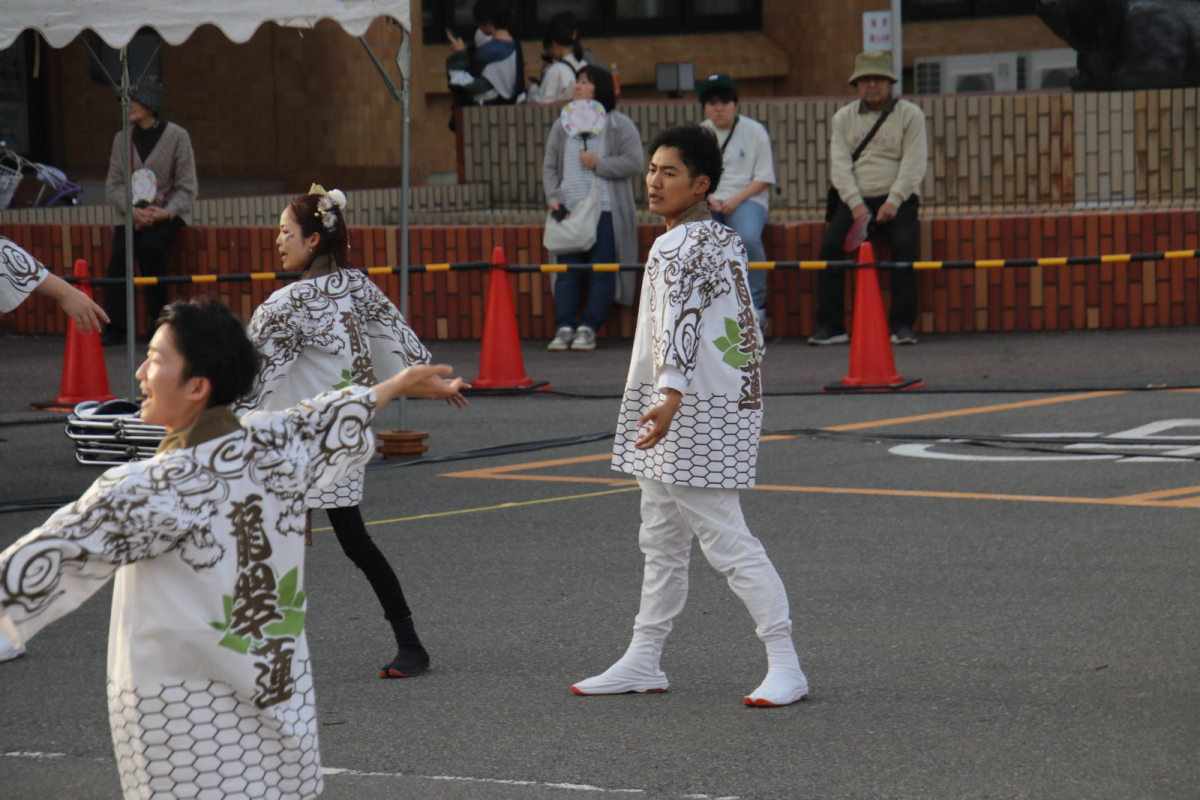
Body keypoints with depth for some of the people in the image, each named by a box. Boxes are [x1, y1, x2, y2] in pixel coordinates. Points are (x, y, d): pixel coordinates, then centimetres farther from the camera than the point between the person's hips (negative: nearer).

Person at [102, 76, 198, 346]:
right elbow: (114, 184, 5)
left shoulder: (177, 136, -3)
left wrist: (165, 212, -19)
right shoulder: (122, 139, 6)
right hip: (131, 214, 3)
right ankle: (114, 328, -22)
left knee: (150, 247, -32)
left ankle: (159, 319, -13)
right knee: (120, 253, -25)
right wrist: (132, 210, -14)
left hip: (168, 212, -3)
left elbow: (187, 188, -3)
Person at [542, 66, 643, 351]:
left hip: (606, 212, -4)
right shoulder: (562, 126, 14)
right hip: (569, 210, 4)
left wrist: (598, 164, -11)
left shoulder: (620, 125, 2)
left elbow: (634, 162, -6)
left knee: (601, 273, -6)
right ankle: (564, 327, -4)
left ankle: (589, 328, -4)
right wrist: (553, 199, 0)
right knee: (567, 271, -3)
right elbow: (550, 166, 14)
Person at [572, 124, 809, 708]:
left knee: (726, 541, -10)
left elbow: (680, 322, -30)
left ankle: (786, 667, -9)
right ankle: (642, 662, 26)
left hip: (694, 414, -11)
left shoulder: (681, 246, -16)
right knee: (661, 542, 17)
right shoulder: (723, 240, 14)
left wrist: (670, 396, -43)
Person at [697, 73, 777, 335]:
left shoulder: (754, 131, 3)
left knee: (748, 238, -35)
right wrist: (707, 198, -9)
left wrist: (735, 200, -13)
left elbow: (764, 178, 1)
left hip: (747, 199, -2)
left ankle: (756, 306, -18)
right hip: (707, 202, 2)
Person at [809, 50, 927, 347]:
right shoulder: (843, 118, 12)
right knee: (830, 246, -19)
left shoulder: (910, 114, 5)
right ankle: (831, 326, -16)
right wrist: (855, 203, -12)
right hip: (855, 198, 2)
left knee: (903, 245, -27)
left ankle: (903, 325, -22)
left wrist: (893, 202, -17)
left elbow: (914, 164, -4)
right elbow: (839, 164, 3)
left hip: (897, 197, -2)